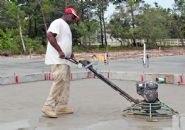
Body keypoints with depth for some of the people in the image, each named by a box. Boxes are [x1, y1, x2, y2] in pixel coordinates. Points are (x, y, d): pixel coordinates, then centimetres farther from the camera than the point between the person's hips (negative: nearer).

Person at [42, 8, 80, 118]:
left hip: (65, 60, 11)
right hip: (57, 59, -10)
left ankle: (61, 106, 12)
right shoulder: (58, 22, -7)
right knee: (59, 81, -17)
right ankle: (49, 106, -14)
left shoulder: (66, 26, 24)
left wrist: (70, 53, 14)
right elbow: (50, 35, -21)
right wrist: (60, 51, -24)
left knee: (65, 82, 8)